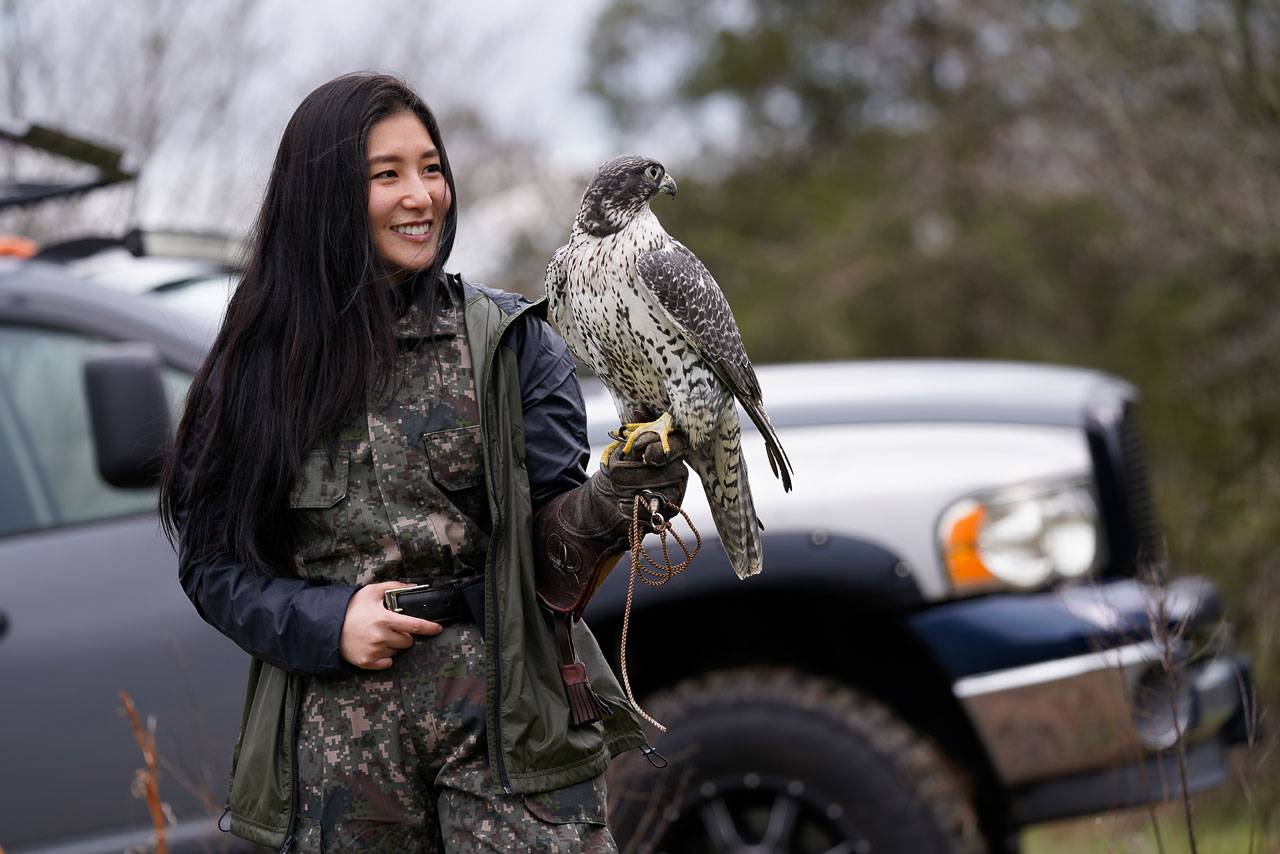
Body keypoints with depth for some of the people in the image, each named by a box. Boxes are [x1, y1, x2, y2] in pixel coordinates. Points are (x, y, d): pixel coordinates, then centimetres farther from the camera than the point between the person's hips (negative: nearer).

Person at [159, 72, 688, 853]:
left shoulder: (512, 340, 5)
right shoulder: (260, 363, 6)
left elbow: (551, 539, -2)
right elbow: (210, 559, 7)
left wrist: (609, 504, -23)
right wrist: (325, 621, -9)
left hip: (507, 713, -1)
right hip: (338, 729, 1)